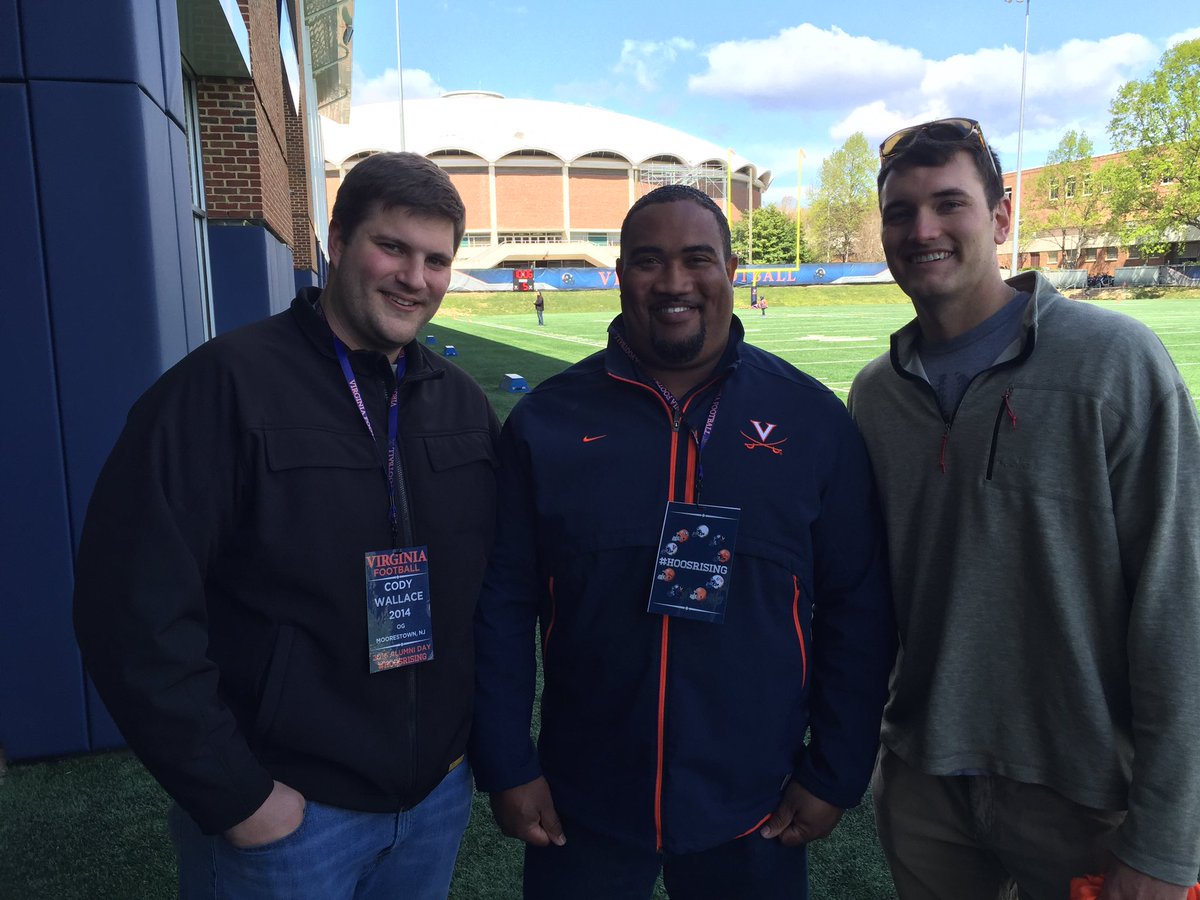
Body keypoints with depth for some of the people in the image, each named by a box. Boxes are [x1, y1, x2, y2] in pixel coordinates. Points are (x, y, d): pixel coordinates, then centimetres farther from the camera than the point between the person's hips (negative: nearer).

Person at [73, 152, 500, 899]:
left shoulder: (463, 403, 3)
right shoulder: (226, 385, -14)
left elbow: (500, 578, 10)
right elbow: (136, 611, -17)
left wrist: (471, 729, 5)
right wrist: (235, 798, -14)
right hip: (284, 810, -5)